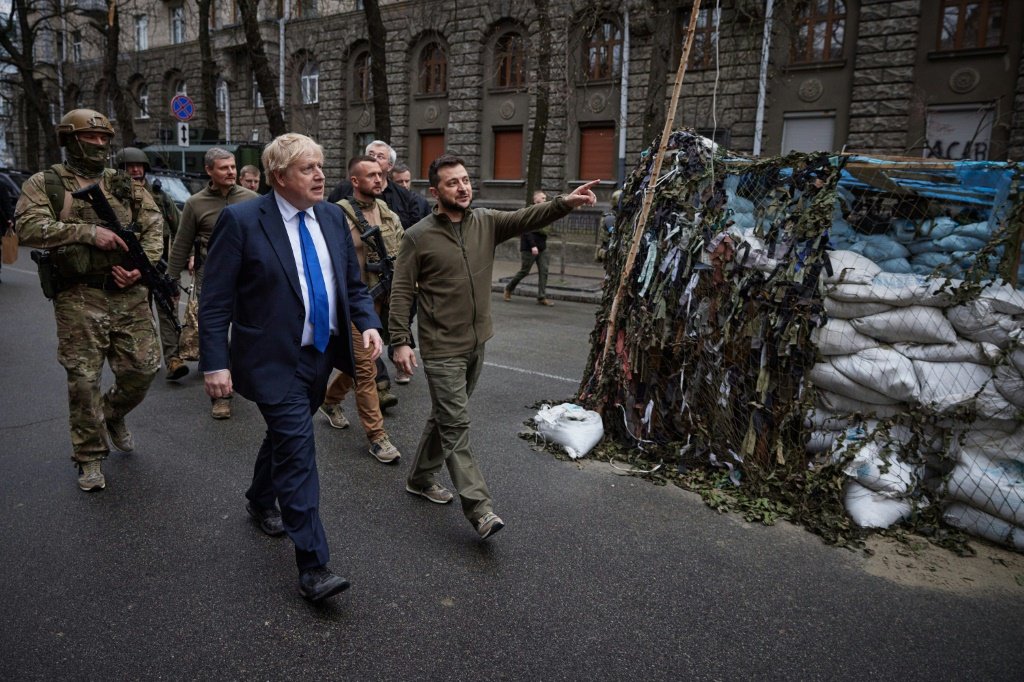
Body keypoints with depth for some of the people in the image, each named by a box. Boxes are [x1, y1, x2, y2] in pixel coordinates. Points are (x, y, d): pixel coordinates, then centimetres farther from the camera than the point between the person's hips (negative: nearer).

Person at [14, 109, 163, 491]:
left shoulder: (126, 186, 13)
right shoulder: (44, 184, 4)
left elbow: (153, 227, 7)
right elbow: (28, 228, -11)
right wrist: (89, 232, -18)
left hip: (129, 294, 3)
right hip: (78, 298, -3)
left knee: (143, 369, 4)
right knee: (83, 379, 2)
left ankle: (113, 416, 35)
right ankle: (89, 457, 17)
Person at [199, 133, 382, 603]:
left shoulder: (332, 217, 4)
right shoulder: (241, 220, -13)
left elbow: (352, 283, 11)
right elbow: (215, 301, -12)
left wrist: (367, 323, -6)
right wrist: (215, 363, -18)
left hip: (322, 354, 6)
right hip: (274, 361, -6)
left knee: (286, 435, 24)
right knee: (298, 451, -9)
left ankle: (261, 503, 51)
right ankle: (313, 568, -2)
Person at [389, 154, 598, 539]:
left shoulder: (487, 222, 3)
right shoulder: (418, 236, -8)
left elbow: (527, 218, -11)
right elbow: (402, 292, -9)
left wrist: (566, 203, -27)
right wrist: (400, 341, -15)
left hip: (476, 344, 5)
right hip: (442, 348, -5)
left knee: (446, 418, 18)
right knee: (456, 426, -5)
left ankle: (420, 478, 36)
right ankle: (479, 507, -3)